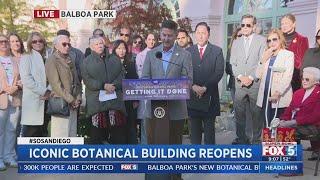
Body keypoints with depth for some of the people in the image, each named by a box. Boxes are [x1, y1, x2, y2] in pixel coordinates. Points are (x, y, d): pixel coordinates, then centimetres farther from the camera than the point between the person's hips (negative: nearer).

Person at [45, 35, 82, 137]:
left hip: (73, 104, 7)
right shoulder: (52, 60, -4)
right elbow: (56, 84, -12)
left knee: (72, 134, 9)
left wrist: (78, 99, 3)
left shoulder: (70, 61, 18)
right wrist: (70, 100, -12)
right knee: (60, 136, -6)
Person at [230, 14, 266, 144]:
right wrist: (240, 77, -6)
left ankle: (256, 139, 14)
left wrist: (251, 77, -11)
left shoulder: (261, 40, 2)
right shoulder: (236, 42, 15)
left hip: (256, 83, -3)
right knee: (239, 113, 5)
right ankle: (241, 138, 18)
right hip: (240, 83, 3)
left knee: (256, 113, 2)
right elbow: (233, 63, 9)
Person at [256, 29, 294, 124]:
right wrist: (264, 59, -1)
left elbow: (287, 77, -9)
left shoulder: (288, 54, 2)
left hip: (280, 98, -5)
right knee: (268, 124, 5)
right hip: (265, 97, 5)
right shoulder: (266, 55, 19)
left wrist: (278, 93, -19)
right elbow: (258, 75, 8)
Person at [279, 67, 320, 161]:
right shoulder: (298, 93, 19)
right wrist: (283, 121, -8)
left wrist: (292, 122, -22)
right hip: (293, 125, 6)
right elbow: (289, 109, 14)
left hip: (312, 126, -6)